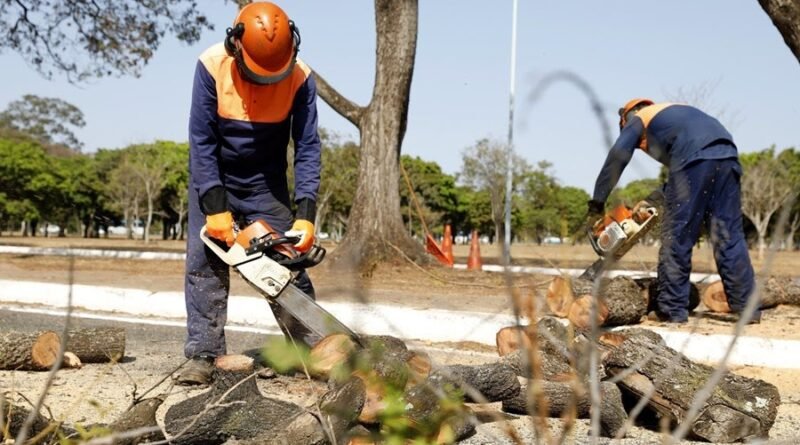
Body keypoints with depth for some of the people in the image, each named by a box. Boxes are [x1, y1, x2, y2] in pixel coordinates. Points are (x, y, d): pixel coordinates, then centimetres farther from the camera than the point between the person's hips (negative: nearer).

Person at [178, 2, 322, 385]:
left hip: (267, 183, 0)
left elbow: (307, 148, -19)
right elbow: (201, 142, -20)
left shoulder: (299, 77, -22)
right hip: (212, 179, 0)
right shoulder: (212, 66, -24)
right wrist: (215, 208, -26)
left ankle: (314, 351, 2)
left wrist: (306, 214, -28)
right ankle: (202, 356, -4)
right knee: (204, 261, -7)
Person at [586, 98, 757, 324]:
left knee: (677, 237, 1)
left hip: (695, 158, -6)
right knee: (729, 236, 9)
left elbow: (616, 159, 7)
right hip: (727, 157, 6)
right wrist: (654, 199, 30)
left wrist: (596, 204, 9)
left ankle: (672, 309, 3)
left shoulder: (637, 120, 23)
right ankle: (747, 307, 7)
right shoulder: (674, 115, 40)